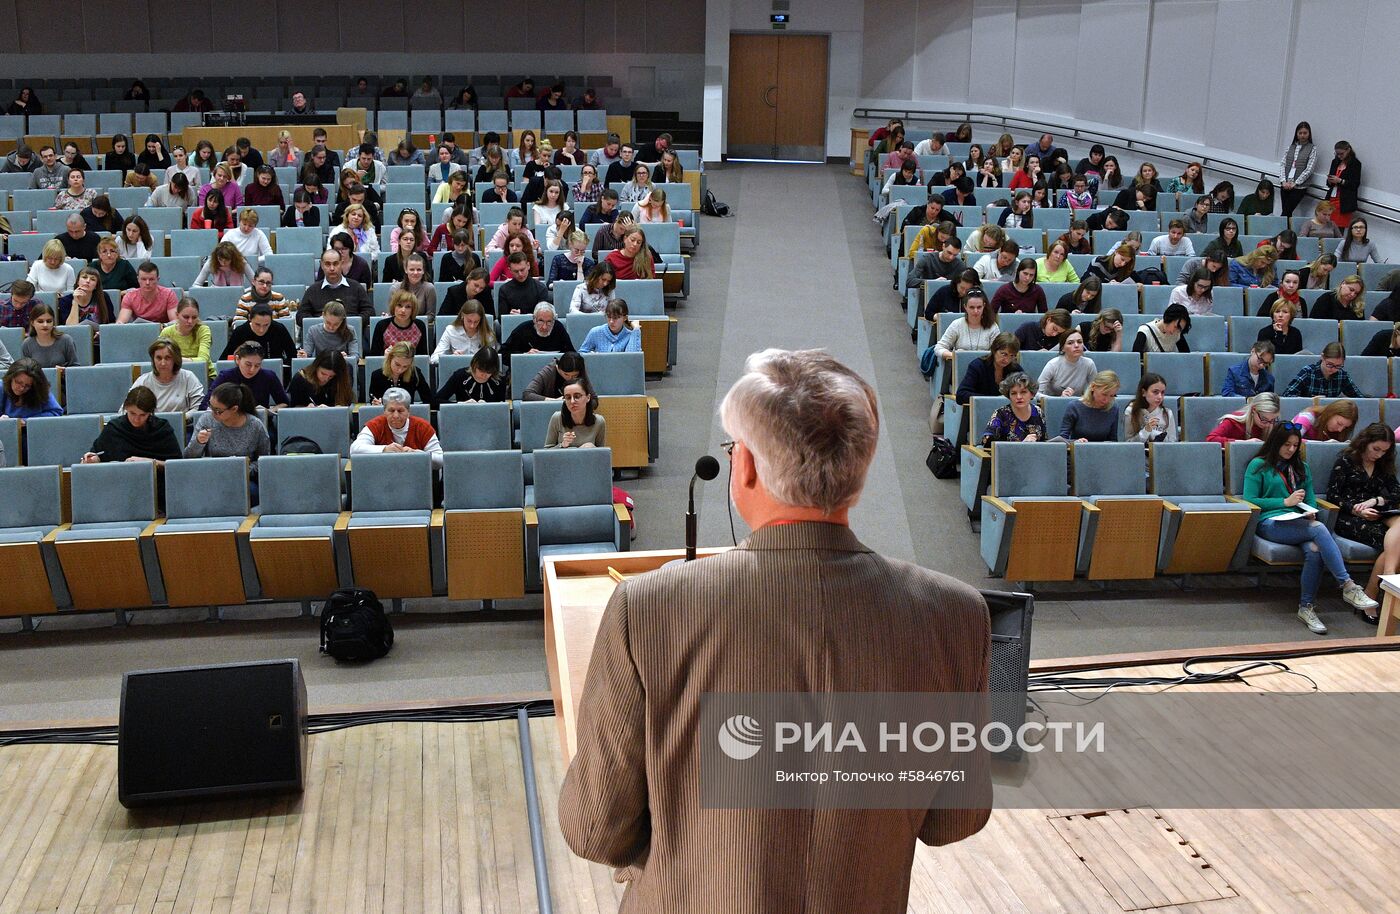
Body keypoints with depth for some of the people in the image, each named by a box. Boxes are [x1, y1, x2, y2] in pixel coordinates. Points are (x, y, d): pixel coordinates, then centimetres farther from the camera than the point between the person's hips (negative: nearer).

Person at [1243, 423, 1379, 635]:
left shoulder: (1302, 468, 26)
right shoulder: (1258, 466, 8)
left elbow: (1311, 500, 22)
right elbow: (1249, 500, -1)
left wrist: (1311, 512, -3)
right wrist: (1286, 502, -5)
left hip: (1299, 523, 5)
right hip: (1270, 523, -5)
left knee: (1314, 550, -33)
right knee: (1318, 529, -34)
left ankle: (1306, 607, -24)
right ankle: (1348, 587, -39)